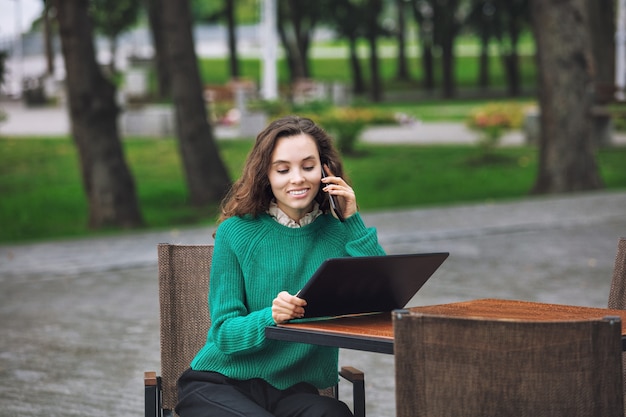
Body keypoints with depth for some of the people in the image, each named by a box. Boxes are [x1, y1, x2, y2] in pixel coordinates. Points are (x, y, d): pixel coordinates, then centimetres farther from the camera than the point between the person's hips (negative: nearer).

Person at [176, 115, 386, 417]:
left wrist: (353, 222, -9)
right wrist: (270, 317, -28)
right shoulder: (236, 232, -2)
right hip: (220, 383, -1)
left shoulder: (340, 233, 3)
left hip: (296, 389, 1)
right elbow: (224, 332, -6)